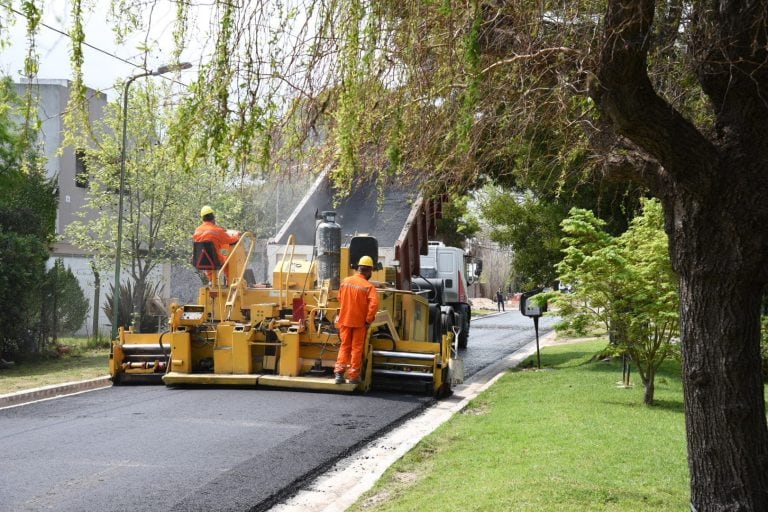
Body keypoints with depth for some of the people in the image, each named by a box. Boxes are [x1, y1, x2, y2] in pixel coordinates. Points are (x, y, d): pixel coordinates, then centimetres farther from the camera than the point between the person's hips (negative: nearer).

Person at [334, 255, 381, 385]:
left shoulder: (345, 281, 0)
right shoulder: (368, 286, -14)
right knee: (357, 349, 8)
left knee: (344, 346, 14)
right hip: (359, 322, -3)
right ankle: (353, 376, 11)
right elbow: (374, 304, -24)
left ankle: (339, 371, -1)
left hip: (344, 320, 3)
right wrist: (369, 320, -13)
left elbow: (340, 298, 10)